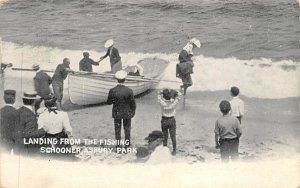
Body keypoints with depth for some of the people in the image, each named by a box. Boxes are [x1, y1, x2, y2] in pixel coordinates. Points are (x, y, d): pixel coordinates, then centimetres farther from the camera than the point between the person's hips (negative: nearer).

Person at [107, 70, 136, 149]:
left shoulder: (112, 91, -19)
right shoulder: (129, 91, -21)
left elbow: (109, 102, -7)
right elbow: (133, 103, -10)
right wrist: (133, 111, 6)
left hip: (116, 113, 0)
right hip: (127, 113, 0)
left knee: (117, 129, 17)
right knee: (127, 128, 19)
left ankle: (118, 143, 26)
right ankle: (127, 143, 29)